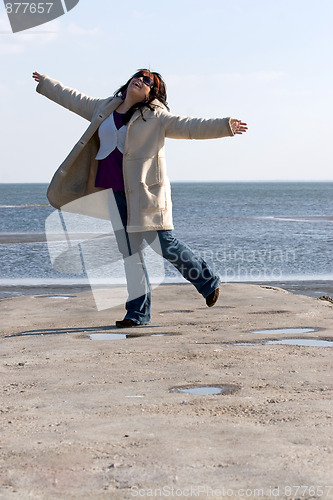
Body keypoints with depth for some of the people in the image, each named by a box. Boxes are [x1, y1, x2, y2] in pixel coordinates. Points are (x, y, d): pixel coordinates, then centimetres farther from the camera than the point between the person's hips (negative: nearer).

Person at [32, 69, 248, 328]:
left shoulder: (155, 117, -2)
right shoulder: (104, 108, 13)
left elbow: (189, 126, -9)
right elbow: (74, 99, 27)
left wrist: (225, 126, -21)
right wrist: (45, 83, 38)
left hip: (145, 190, -5)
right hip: (114, 193, 5)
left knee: (165, 245, -6)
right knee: (129, 251, 5)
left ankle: (207, 280, 20)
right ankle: (138, 312, 11)